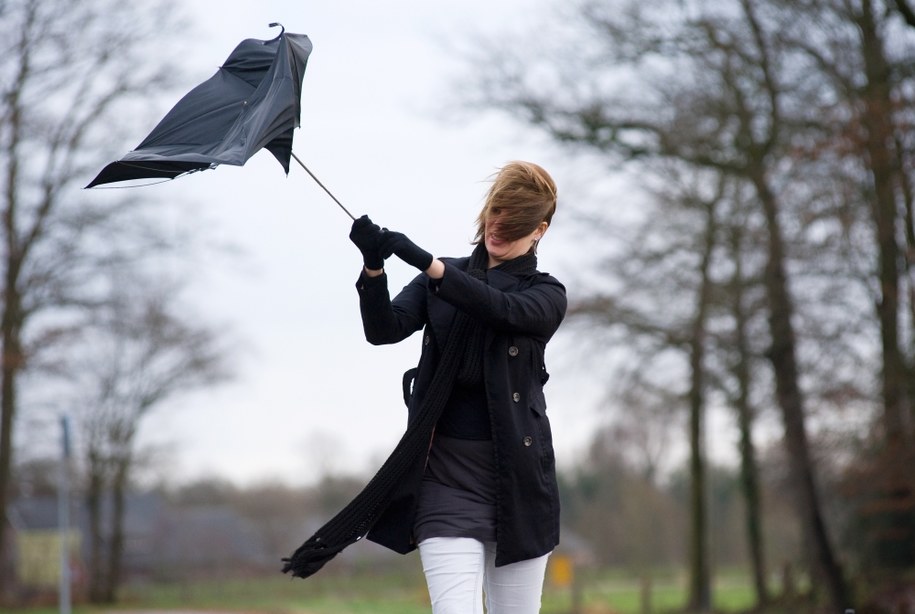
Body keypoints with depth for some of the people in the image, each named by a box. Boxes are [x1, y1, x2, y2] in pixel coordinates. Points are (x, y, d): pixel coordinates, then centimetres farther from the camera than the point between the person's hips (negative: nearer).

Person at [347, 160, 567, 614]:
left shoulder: (546, 294, 7)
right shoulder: (440, 281, 12)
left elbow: (502, 309, -15)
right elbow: (386, 329, -4)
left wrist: (421, 259, -27)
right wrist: (374, 267, -24)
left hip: (516, 474, 0)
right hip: (446, 473, 0)